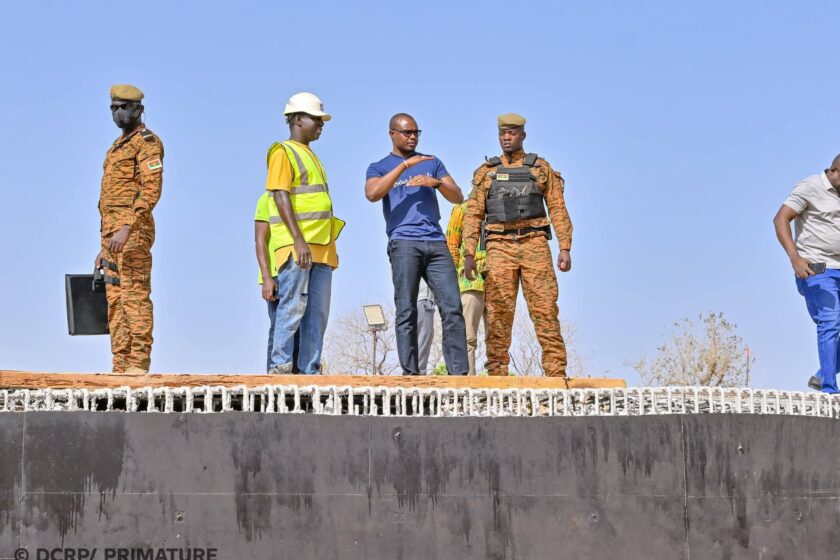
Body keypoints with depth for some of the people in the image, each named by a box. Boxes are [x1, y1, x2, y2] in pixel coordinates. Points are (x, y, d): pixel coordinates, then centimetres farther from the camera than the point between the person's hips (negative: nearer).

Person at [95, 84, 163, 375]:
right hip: (112, 234, 9)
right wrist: (104, 246, 23)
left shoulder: (147, 142, -5)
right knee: (115, 301, 7)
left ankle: (138, 364, -13)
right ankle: (120, 366, 8)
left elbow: (152, 189, -17)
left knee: (135, 296, -12)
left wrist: (126, 228, -25)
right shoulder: (118, 147, 24)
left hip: (133, 231, -9)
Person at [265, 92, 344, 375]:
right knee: (293, 305, -12)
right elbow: (281, 196, -12)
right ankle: (280, 366, -11)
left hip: (320, 246, 8)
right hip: (296, 245, -8)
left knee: (318, 311, 4)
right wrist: (298, 240, -21)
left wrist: (329, 246, 21)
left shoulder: (311, 156, 24)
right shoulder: (284, 152, -3)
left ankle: (310, 370, 4)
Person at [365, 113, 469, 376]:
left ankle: (459, 373, -12)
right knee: (406, 312, -8)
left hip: (436, 242, 3)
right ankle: (410, 374, -8)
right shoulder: (379, 167, 13)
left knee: (452, 308, -8)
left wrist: (436, 182, -6)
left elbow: (458, 197, 15)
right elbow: (372, 194, -9)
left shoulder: (432, 163, 23)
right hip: (404, 242, -3)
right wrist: (405, 164, -11)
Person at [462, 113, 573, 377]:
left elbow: (558, 209, 7)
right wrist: (469, 254, -2)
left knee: (545, 310, -7)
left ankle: (556, 372, -9)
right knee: (499, 313, -4)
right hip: (500, 247, 1)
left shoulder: (541, 168, 11)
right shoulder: (486, 172, 13)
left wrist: (565, 248, -3)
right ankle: (497, 373, -2)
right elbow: (474, 215, 8)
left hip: (535, 245, -1)